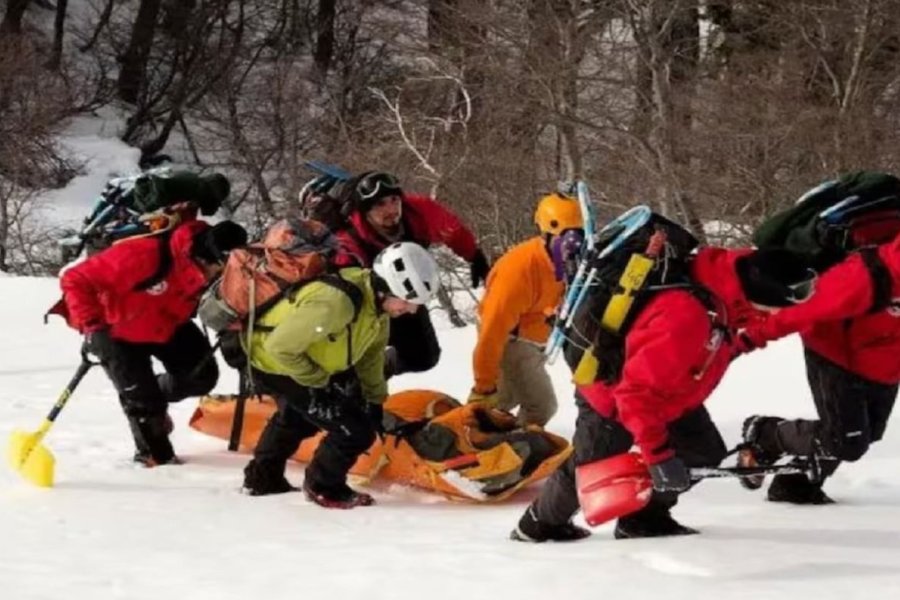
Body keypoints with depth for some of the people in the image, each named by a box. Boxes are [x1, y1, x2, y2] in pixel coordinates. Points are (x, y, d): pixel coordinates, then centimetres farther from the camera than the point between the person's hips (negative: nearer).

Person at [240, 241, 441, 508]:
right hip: (276, 364, -9)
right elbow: (281, 346, -34)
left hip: (305, 357, 9)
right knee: (356, 431, -11)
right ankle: (323, 488, 13)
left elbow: (372, 351, 4)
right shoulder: (335, 302, -41)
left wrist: (375, 400, 8)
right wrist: (318, 381, -23)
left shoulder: (377, 297, -13)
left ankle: (263, 476, 56)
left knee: (297, 416, 34)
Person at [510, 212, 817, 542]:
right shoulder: (684, 317, -45)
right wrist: (658, 453, -35)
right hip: (613, 395, -7)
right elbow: (638, 391, -38)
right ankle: (540, 524, 35)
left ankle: (646, 517, 19)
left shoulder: (729, 275, -21)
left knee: (705, 453, 3)